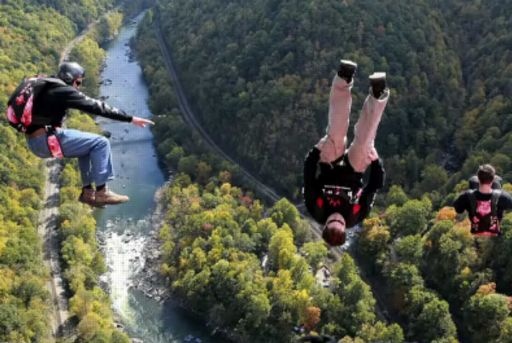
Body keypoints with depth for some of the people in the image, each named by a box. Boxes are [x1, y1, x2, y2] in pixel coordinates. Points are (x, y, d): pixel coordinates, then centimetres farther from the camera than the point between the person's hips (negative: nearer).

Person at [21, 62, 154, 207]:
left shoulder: (47, 89, 17)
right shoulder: (64, 91, -10)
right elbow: (96, 107, -11)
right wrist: (130, 118, -9)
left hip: (35, 141, 10)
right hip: (47, 140, -10)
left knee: (87, 145, 24)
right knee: (101, 143, -6)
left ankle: (88, 191, 21)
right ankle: (101, 192, -6)